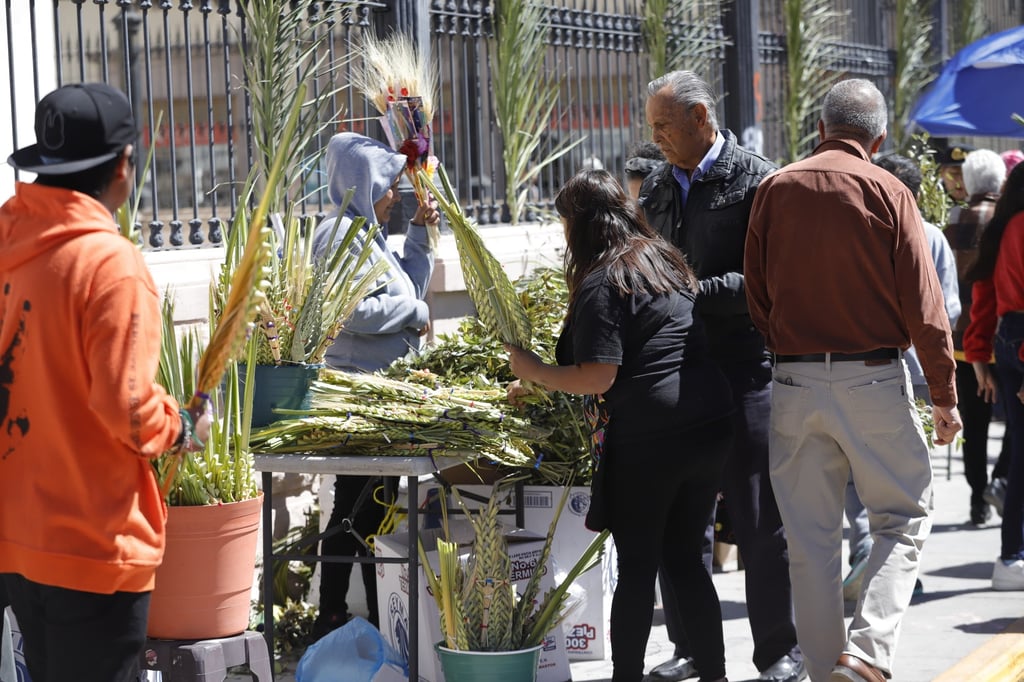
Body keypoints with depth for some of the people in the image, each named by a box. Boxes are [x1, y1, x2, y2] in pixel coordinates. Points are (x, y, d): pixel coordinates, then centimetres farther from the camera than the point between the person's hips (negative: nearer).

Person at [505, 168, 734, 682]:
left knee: (636, 567, 3)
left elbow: (598, 377, -16)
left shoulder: (602, 282, -9)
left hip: (647, 439, -8)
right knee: (685, 560, 15)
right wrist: (544, 384, 31)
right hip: (710, 428, 8)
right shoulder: (665, 261, 17)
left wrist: (534, 370, 0)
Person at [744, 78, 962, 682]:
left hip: (794, 379, 3)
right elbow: (923, 305, -7)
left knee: (811, 539, 9)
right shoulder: (887, 192, -6)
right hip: (873, 377, -3)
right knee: (904, 518, 8)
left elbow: (755, 294, 7)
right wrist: (945, 394, 0)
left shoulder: (775, 190, 4)